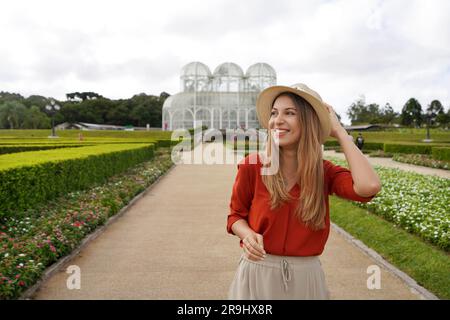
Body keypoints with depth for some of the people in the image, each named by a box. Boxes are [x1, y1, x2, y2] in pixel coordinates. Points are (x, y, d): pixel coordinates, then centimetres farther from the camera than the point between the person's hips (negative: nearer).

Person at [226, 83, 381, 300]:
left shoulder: (324, 172, -7)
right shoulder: (252, 166, -11)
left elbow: (369, 186, -26)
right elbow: (236, 215, 1)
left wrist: (339, 132, -16)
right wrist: (248, 235, -23)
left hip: (305, 277, 2)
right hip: (257, 273, -1)